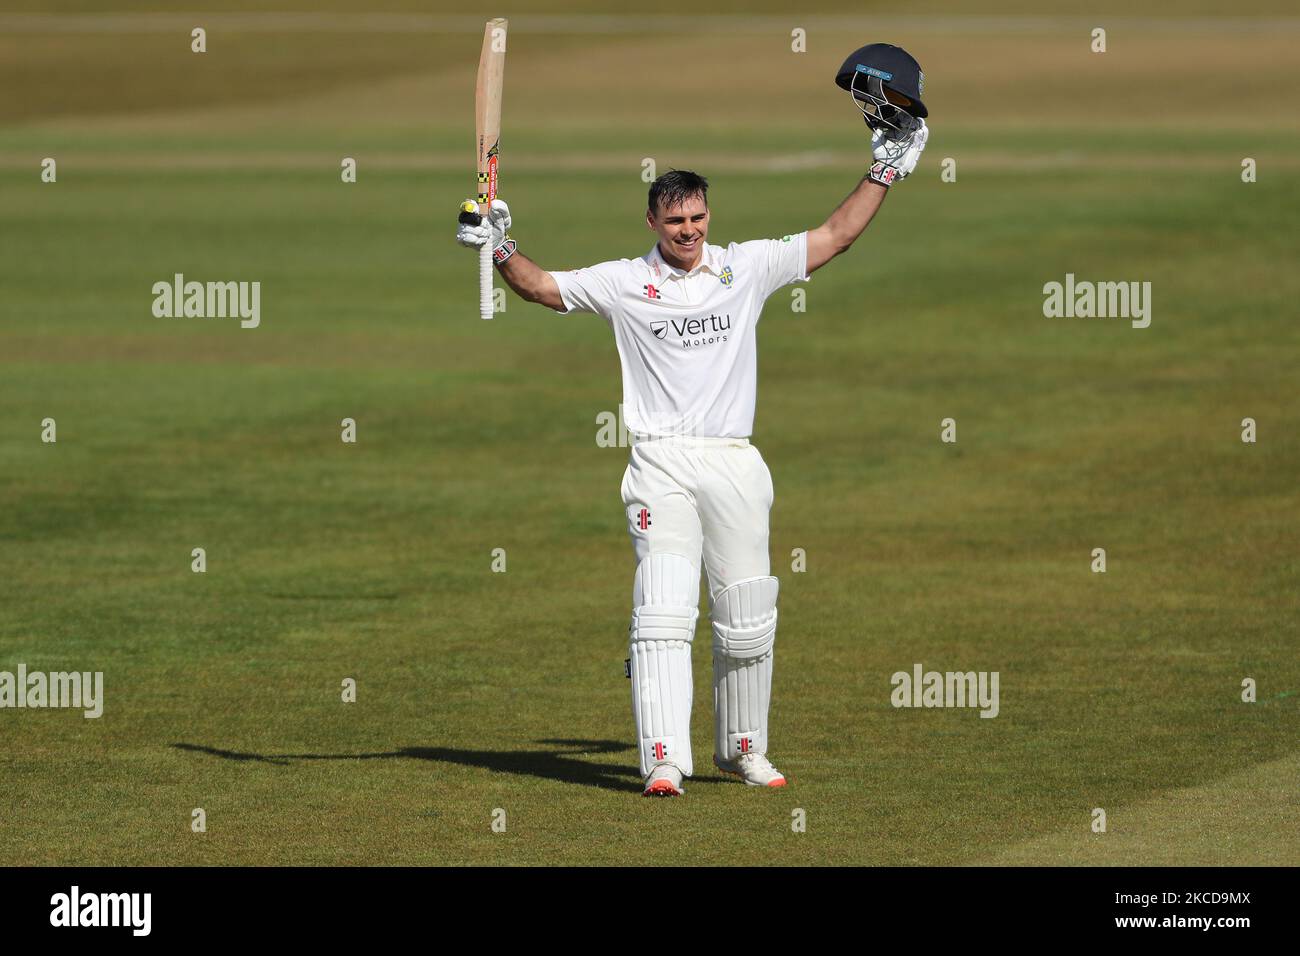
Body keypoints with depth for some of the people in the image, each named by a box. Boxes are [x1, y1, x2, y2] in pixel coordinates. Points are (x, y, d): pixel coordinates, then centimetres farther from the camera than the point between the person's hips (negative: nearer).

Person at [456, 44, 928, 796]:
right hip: (663, 462, -3)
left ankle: (743, 748, 22)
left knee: (747, 617, 6)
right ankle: (665, 761, -20)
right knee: (663, 609, -14)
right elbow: (543, 288, 5)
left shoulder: (746, 269, 9)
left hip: (736, 465, 3)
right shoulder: (625, 283, 5)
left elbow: (836, 237, 13)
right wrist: (502, 249, -12)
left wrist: (885, 172, 10)